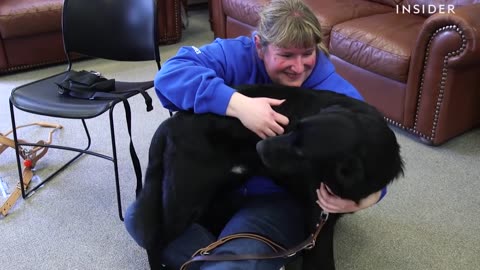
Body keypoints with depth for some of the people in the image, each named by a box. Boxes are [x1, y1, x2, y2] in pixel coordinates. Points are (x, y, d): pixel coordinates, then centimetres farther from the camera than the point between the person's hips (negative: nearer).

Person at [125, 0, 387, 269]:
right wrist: (238, 103, -41)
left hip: (281, 200, -4)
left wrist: (366, 195, -38)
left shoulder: (336, 93, -14)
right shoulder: (237, 55, -13)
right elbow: (170, 74, -27)